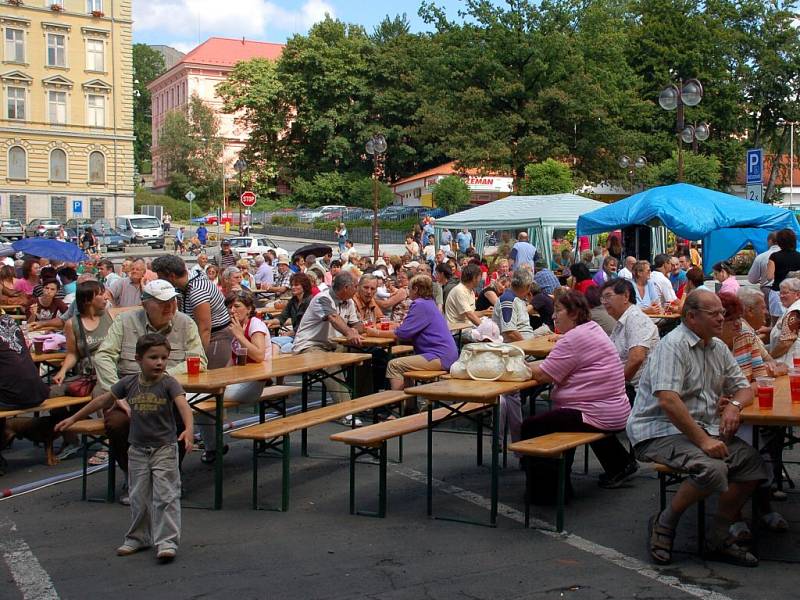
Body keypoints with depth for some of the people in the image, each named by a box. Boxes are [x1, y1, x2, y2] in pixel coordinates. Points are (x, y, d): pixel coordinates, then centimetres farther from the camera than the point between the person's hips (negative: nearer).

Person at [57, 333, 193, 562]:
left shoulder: (168, 383, -14)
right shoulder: (129, 383, -2)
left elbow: (183, 405, -29)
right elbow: (104, 400, 10)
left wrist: (189, 429, -49)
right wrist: (74, 418, 15)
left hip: (164, 448, -4)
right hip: (138, 449, 4)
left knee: (165, 496, -6)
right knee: (139, 497, 13)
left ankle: (167, 541, 0)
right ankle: (138, 538, 28)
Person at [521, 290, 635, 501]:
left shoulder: (575, 338, -19)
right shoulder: (592, 329, 14)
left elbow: (543, 375, -20)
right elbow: (552, 365, 14)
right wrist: (525, 364, 4)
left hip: (597, 416, -11)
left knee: (531, 427, -7)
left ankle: (546, 492, 2)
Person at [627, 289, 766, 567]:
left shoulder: (718, 348, 14)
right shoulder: (673, 345, -15)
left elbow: (744, 388, 20)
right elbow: (667, 400, -25)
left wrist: (734, 404, -5)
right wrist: (703, 440, -25)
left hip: (703, 429, 9)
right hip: (659, 432, -9)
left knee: (752, 461, -11)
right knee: (712, 469, -31)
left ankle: (719, 539, 3)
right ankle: (664, 524, -6)